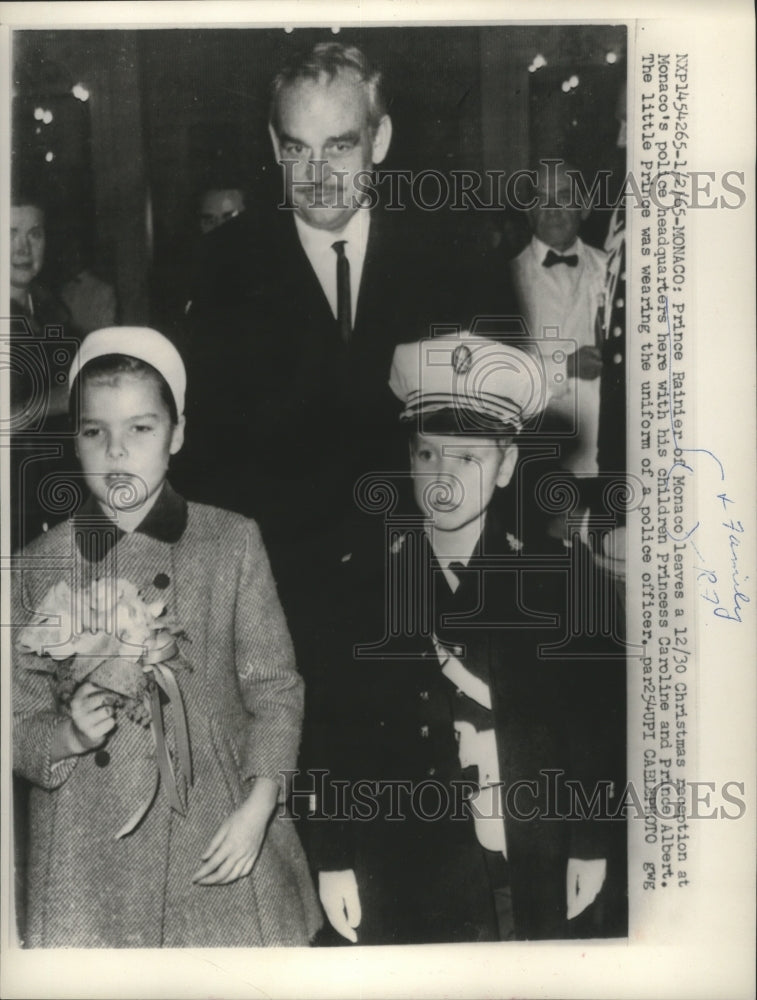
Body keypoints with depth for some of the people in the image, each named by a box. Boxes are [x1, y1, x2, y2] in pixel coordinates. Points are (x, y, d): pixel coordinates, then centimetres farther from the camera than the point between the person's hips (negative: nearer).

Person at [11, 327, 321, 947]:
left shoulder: (233, 541, -3)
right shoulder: (39, 566, 1)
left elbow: (276, 687, 0)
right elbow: (22, 721, 6)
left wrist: (258, 807, -10)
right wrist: (68, 735, -15)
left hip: (221, 844, 0)